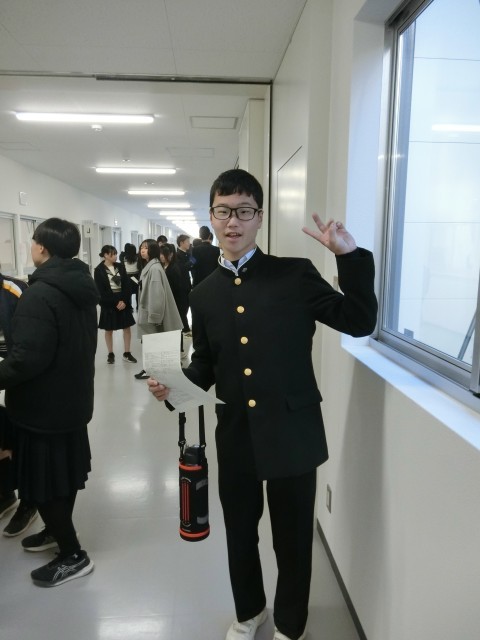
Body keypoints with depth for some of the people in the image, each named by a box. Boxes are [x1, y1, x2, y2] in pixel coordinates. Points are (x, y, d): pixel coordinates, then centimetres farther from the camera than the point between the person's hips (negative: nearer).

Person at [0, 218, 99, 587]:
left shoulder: (39, 294, -24)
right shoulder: (83, 287, 5)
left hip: (43, 405, -9)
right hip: (73, 398, 9)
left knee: (44, 482, 6)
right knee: (64, 472, 22)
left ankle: (73, 555, 20)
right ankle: (58, 531, 42)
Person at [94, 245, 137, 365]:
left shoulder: (120, 266, 5)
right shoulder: (99, 270, -6)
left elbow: (127, 285, 1)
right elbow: (101, 291, -10)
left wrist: (124, 300, -11)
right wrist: (115, 302, -15)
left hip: (124, 302, 3)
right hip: (108, 304, -3)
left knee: (127, 328, 5)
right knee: (109, 330, 7)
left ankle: (126, 353, 15)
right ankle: (110, 354, 20)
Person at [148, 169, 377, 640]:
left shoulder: (295, 275, -7)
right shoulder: (204, 294, 4)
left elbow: (359, 321, -8)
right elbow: (205, 363, 11)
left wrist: (349, 256, -18)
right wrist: (175, 383, -8)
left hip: (293, 434, -3)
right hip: (235, 437, 4)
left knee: (292, 540, 16)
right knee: (240, 534, 22)